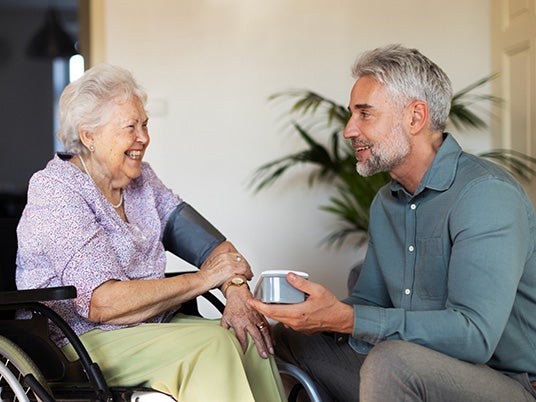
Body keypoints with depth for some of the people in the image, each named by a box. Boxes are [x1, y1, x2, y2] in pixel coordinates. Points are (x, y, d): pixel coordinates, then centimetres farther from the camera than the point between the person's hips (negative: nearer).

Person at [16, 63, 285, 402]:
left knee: (249, 336, -17)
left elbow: (215, 247, 9)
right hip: (83, 341, -7)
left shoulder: (142, 179, 11)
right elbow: (102, 304, -22)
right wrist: (204, 278, -18)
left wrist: (238, 294, -14)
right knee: (212, 343, -27)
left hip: (153, 323, 7)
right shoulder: (56, 193, -12)